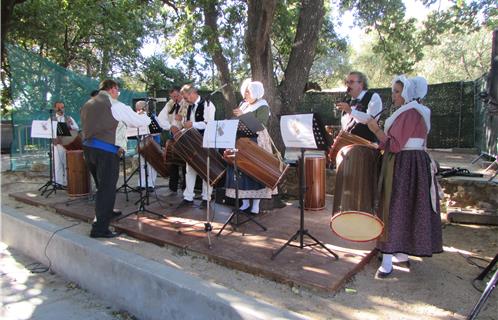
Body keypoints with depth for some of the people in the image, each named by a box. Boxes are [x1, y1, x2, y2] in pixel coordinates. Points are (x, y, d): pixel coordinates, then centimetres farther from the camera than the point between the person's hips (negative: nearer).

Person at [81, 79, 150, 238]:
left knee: (102, 186, 24)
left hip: (88, 147, 8)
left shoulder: (87, 104, 14)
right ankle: (100, 228, -1)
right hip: (106, 150, -7)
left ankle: (105, 212, 43)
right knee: (107, 188, -2)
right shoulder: (116, 106, -6)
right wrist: (148, 118, 19)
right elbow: (138, 121, -2)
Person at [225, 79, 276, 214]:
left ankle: (256, 204, 3)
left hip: (256, 143, -7)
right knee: (241, 170, 4)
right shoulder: (243, 104, 15)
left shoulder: (262, 107, -6)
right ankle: (245, 202, 13)